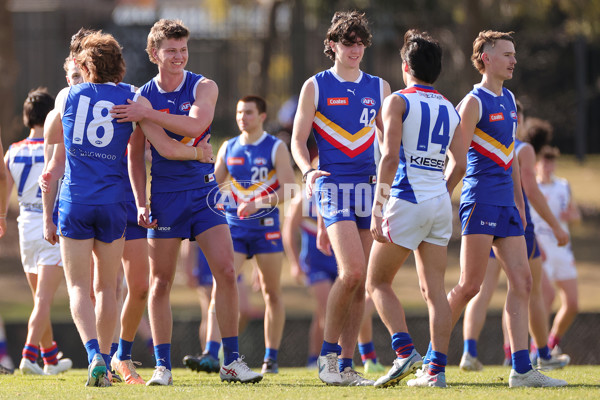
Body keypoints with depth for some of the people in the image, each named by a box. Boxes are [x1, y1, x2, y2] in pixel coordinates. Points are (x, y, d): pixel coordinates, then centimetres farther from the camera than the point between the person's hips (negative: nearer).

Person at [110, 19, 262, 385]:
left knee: (226, 272, -9)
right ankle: (163, 365, 8)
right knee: (161, 282, 0)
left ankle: (232, 361, -2)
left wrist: (147, 115, -22)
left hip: (203, 190, 0)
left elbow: (195, 124, -21)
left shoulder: (204, 87, -1)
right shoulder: (143, 97, 1)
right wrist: (141, 202, -4)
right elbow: (136, 155, 5)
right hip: (164, 194, 0)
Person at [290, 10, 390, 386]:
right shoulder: (315, 86, 4)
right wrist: (308, 171, -15)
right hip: (333, 186, -4)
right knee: (352, 271, -20)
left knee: (360, 282, 2)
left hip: (369, 186, 4)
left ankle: (346, 365, 8)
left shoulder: (378, 87, 14)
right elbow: (298, 140, 3)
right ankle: (328, 352, -5)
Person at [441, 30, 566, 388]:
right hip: (481, 200, -8)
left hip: (506, 204, 8)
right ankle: (431, 358, 5)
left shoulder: (508, 100, 17)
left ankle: (522, 370, -5)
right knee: (470, 285, -7)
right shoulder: (474, 102, -8)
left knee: (522, 281, -1)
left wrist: (519, 202, 22)